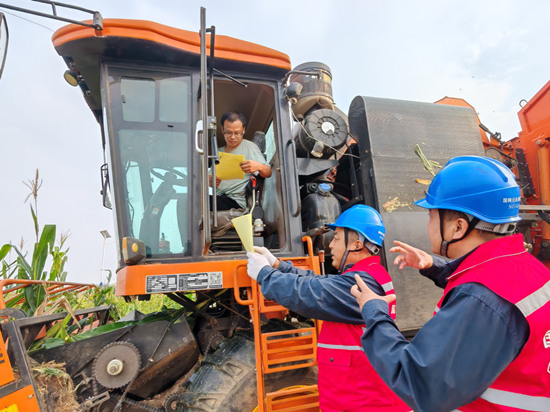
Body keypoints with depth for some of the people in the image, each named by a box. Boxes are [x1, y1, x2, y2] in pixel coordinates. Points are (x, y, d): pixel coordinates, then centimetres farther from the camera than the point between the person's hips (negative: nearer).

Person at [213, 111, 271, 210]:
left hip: (235, 201, -5)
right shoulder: (219, 152, 25)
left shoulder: (249, 146, 7)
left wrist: (259, 166, -25)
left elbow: (268, 173, -1)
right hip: (216, 197, 6)